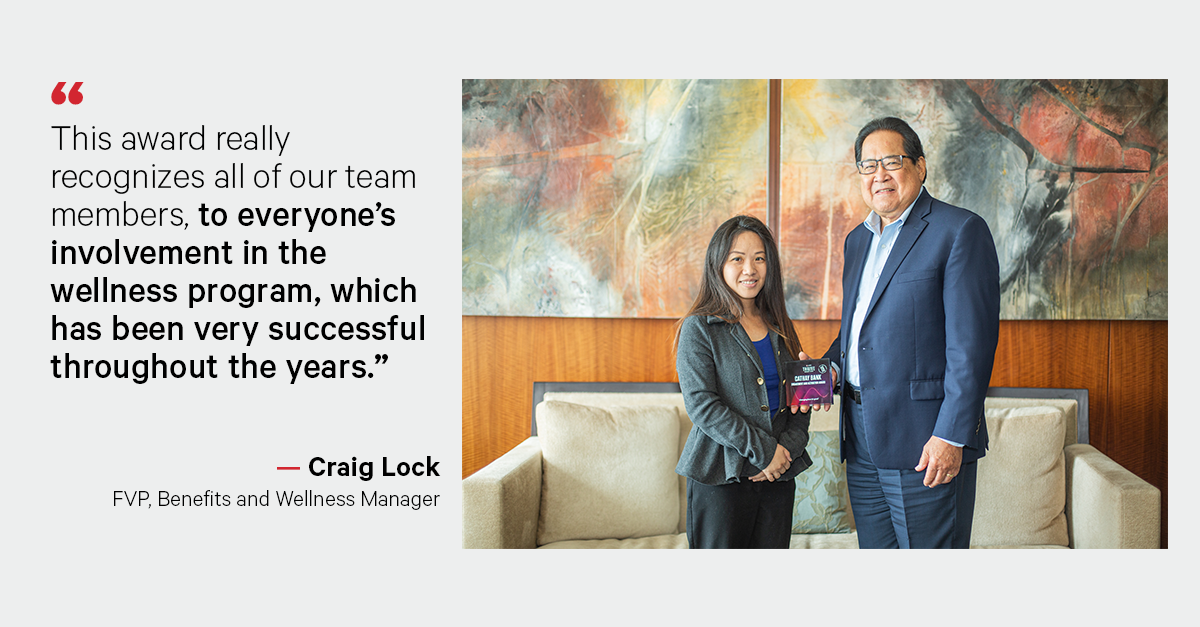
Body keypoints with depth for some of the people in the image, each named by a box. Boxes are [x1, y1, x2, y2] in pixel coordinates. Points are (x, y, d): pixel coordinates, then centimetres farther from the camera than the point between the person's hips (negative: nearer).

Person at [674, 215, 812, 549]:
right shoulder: (698, 329, -5)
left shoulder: (780, 329, 13)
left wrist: (789, 446, -6)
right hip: (720, 477, -5)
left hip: (779, 476, 5)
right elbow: (701, 405, -13)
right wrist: (762, 450, -16)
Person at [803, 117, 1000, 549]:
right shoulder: (858, 240, 17)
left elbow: (971, 343, -14)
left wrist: (951, 436, -18)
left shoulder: (960, 231, -8)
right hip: (862, 443, 7)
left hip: (925, 446, -7)